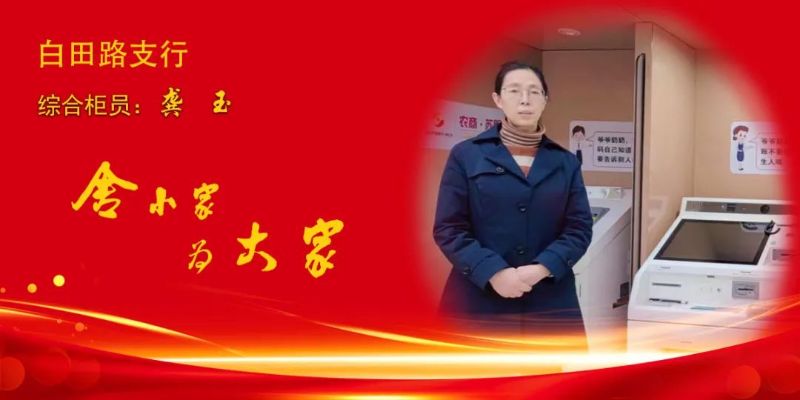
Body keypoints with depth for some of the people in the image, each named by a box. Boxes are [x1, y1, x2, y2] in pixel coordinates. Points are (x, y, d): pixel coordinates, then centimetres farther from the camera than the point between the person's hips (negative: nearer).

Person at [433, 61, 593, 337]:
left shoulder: (566, 162, 14)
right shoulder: (466, 156, 6)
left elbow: (580, 227, 7)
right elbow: (448, 228, -1)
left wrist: (542, 268, -12)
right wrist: (493, 272, -16)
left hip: (550, 303, 2)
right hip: (478, 300, -2)